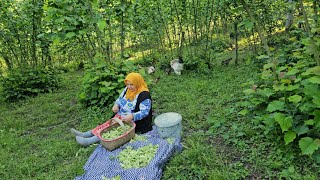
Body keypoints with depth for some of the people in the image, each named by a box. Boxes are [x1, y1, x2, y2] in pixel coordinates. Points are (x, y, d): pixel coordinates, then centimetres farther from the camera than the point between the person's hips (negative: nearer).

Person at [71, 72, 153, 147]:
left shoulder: (144, 95, -20)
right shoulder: (127, 89, 4)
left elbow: (145, 112, -23)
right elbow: (119, 99, 16)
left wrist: (132, 116, -37)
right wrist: (116, 105, -7)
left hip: (133, 121, -7)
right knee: (109, 125, -11)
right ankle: (85, 134, -18)